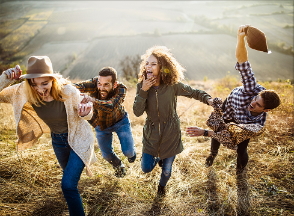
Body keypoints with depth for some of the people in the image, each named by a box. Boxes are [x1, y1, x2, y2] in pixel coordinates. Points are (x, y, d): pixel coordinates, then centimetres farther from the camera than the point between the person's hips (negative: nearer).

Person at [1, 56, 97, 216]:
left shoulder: (69, 92, -29)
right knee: (69, 171, 32)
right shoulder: (24, 92, -20)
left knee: (68, 185, -14)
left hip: (78, 139, -5)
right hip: (57, 141, 5)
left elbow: (85, 114, -15)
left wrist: (85, 113, -38)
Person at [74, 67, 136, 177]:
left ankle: (132, 152, 35)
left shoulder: (121, 89, -33)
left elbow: (111, 106, -51)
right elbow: (79, 86, -49)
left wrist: (91, 99, -66)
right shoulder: (94, 83, -29)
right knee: (107, 154, 10)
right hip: (101, 124, 2)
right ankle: (118, 166, 46)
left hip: (120, 121, -2)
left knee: (128, 152, -6)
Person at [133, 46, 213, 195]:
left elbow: (194, 92, -4)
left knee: (167, 170, 15)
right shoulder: (142, 86, -11)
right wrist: (143, 91, -27)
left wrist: (208, 99, -22)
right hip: (151, 134, 2)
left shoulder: (172, 85, -17)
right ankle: (156, 158, 46)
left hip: (170, 134, -1)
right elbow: (137, 112, -18)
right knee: (146, 168, 8)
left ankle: (162, 185, 53)